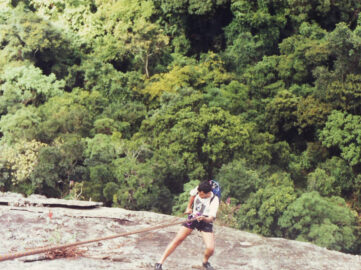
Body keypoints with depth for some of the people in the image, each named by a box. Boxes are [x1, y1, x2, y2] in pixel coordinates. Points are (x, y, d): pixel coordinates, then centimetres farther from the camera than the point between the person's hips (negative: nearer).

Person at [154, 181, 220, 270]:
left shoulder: (214, 200, -27)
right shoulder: (198, 189, -16)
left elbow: (211, 219, -33)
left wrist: (204, 218, -53)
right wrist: (188, 207, 13)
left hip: (205, 221, -3)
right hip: (193, 218, 3)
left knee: (210, 249, -17)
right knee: (177, 240, -6)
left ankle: (205, 262, 18)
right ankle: (160, 262, 1)